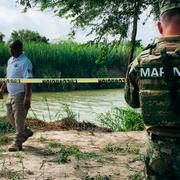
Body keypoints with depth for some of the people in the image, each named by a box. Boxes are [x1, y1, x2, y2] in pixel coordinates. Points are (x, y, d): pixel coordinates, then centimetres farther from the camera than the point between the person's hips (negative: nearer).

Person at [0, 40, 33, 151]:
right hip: (11, 94, 9)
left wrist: (27, 98, -29)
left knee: (19, 119, -4)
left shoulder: (25, 62, -17)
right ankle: (26, 132, 35)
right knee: (10, 116, 17)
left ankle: (17, 144, 6)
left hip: (21, 94, -9)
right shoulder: (10, 60, 11)